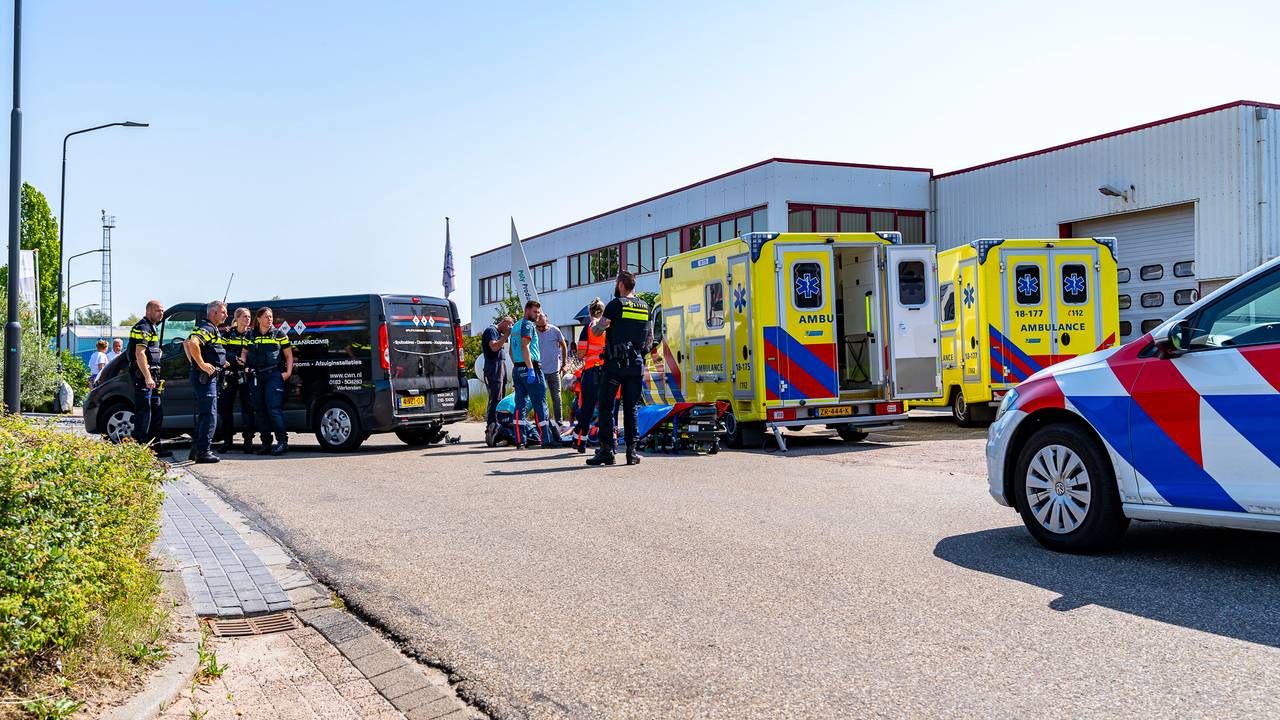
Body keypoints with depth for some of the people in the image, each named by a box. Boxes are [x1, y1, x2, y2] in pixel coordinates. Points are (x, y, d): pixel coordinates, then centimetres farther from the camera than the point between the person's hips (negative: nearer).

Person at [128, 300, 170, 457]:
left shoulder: (152, 328, 21)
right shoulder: (143, 327, -11)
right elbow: (139, 353, -20)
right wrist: (147, 377, -25)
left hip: (151, 375, 10)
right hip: (143, 375, -10)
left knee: (157, 413, 13)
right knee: (144, 413, -9)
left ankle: (154, 448, 18)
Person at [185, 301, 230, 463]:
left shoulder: (211, 329, 19)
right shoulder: (207, 329, -13)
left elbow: (187, 343, 32)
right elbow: (193, 343, -32)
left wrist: (195, 362, 24)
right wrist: (202, 364, -26)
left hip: (207, 377, 11)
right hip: (205, 377, -11)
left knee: (203, 415, 16)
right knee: (210, 416, -10)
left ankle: (196, 450, 21)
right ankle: (203, 452, -9)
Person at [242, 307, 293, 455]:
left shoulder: (279, 334, 5)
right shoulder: (250, 335, 13)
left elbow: (289, 355, 7)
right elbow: (244, 352, 22)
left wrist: (288, 372, -6)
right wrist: (243, 361, 0)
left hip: (274, 375, -4)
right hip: (256, 376, 4)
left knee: (274, 408, -13)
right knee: (259, 409, 4)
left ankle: (282, 441, -8)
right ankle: (266, 443, 11)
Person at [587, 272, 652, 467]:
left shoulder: (616, 304, -6)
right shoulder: (645, 307, 11)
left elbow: (597, 331, -3)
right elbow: (650, 339, 16)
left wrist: (594, 324, 19)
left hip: (615, 363, -5)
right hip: (636, 364, 5)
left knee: (605, 406, 1)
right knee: (630, 407, 9)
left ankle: (606, 450, -3)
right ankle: (632, 451, 6)